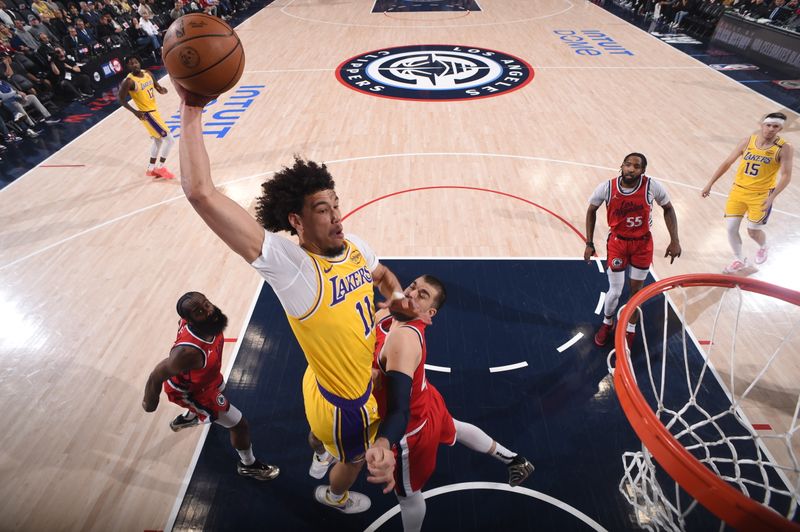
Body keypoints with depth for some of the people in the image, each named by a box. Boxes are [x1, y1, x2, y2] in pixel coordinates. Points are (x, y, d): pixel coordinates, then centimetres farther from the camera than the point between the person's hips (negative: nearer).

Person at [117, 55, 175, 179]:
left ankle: (151, 169, 29)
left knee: (158, 141, 19)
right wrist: (135, 112, -22)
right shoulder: (129, 81, -18)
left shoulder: (147, 74, 2)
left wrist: (162, 90, -11)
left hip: (154, 110, 9)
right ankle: (160, 167, -3)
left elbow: (158, 87, 12)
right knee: (169, 139, -11)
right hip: (147, 114, -9)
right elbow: (121, 99, -14)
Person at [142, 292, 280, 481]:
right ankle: (248, 465, 36)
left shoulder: (208, 323, -27)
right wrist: (149, 402, -12)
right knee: (240, 425, 4)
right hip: (191, 390, -8)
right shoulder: (189, 351, -48)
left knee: (219, 388, 41)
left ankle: (187, 418, 72)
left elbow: (182, 323, -2)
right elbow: (156, 376, -32)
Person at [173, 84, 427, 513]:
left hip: (366, 379, 6)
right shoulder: (291, 267, -34)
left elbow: (382, 275, 12)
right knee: (354, 459, 27)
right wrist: (191, 111, -38)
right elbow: (201, 194, -42)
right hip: (343, 401, -5)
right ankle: (334, 495, 62)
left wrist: (397, 296, -9)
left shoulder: (355, 246, -12)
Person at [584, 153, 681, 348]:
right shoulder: (606, 188, -19)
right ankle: (607, 324, 33)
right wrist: (589, 244, -3)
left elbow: (668, 209, 0)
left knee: (636, 290, 10)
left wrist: (674, 241, -6)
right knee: (615, 291, 3)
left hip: (643, 244, 1)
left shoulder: (652, 187, -18)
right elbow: (591, 211, -2)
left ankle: (630, 329, 34)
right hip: (617, 242, -1)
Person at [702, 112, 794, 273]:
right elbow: (727, 163, 5)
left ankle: (763, 248, 43)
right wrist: (709, 184, 3)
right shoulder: (748, 141, -1)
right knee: (731, 228, 0)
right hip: (738, 190, 3)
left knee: (753, 231, 5)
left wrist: (772, 197, -25)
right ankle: (739, 260, 22)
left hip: (761, 195, -3)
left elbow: (786, 176, -12)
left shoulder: (784, 148, -11)